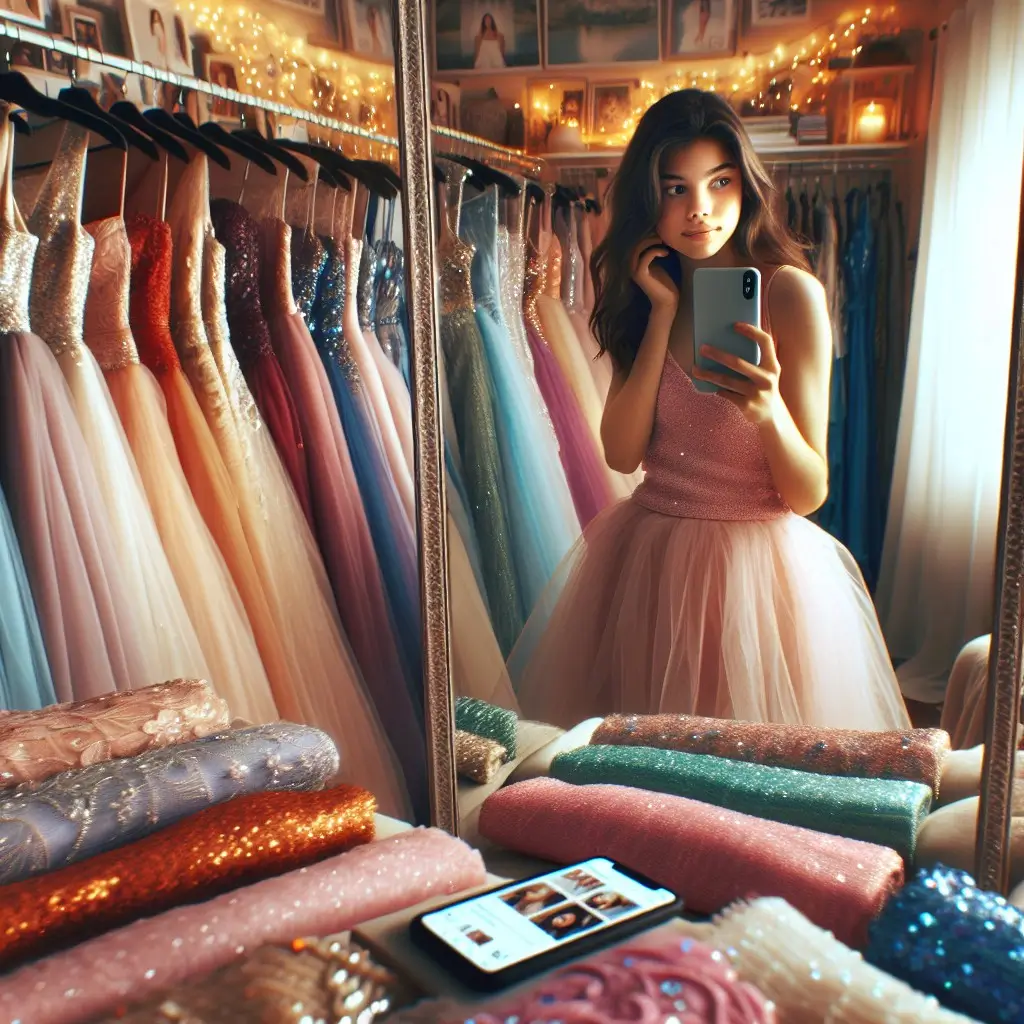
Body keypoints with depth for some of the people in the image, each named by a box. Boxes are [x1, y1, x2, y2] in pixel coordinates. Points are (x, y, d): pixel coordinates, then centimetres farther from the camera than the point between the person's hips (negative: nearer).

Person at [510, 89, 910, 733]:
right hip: (646, 558, 4)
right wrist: (663, 313, -10)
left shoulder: (791, 292, -10)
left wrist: (768, 410, -32)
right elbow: (622, 453, -9)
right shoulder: (646, 295, 4)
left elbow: (810, 493, -12)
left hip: (759, 558, -4)